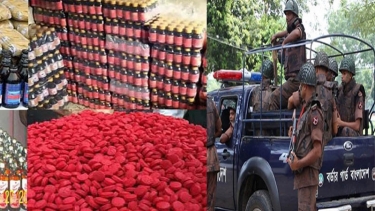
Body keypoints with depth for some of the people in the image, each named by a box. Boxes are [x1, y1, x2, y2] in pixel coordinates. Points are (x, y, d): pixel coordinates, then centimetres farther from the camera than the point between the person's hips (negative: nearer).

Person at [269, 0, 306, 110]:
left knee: (274, 97, -18)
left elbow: (296, 33, -32)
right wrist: (276, 35, 31)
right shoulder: (291, 29, 20)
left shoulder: (299, 27, -5)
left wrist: (284, 42, -16)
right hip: (292, 78, 10)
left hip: (296, 78, -10)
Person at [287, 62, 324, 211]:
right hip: (302, 174, 10)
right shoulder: (306, 109, 16)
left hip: (308, 174, -10)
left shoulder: (314, 112, -15)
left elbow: (317, 151, -19)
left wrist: (298, 164, -15)